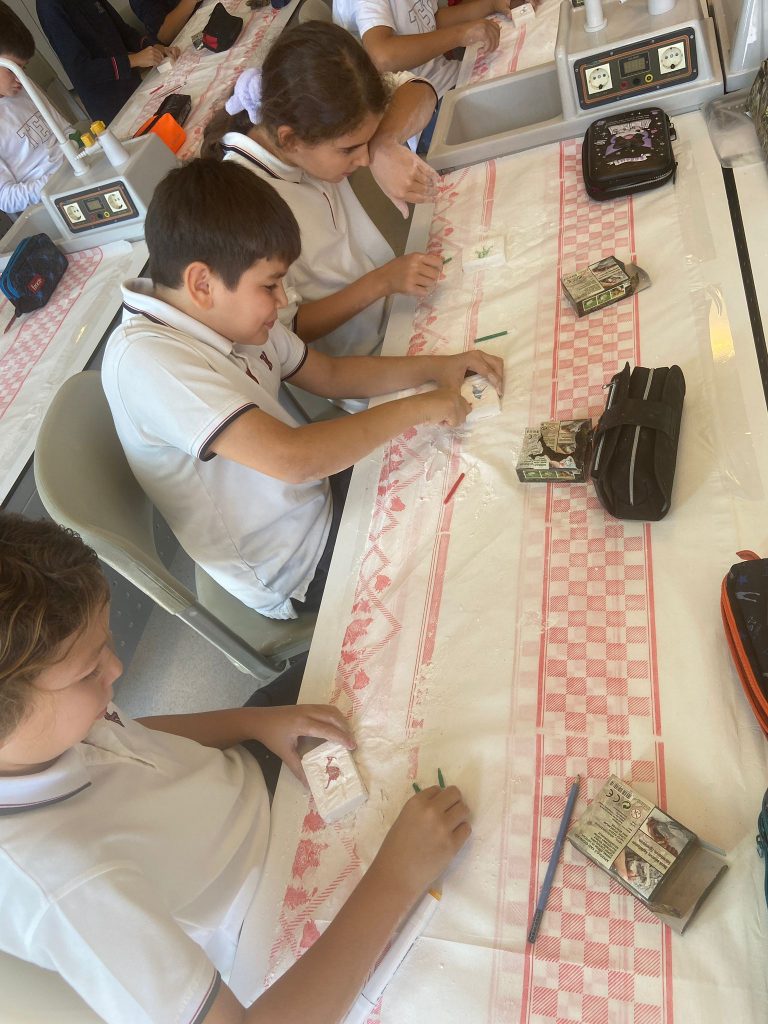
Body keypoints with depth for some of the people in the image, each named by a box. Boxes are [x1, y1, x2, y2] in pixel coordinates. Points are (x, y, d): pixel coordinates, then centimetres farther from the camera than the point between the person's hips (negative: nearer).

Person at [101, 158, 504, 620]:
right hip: (299, 567, -7)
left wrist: (434, 366, -4)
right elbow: (292, 458, -39)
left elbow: (328, 374, 8)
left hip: (317, 496, 7)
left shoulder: (227, 315, -5)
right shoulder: (145, 359, -30)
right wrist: (414, 409, -26)